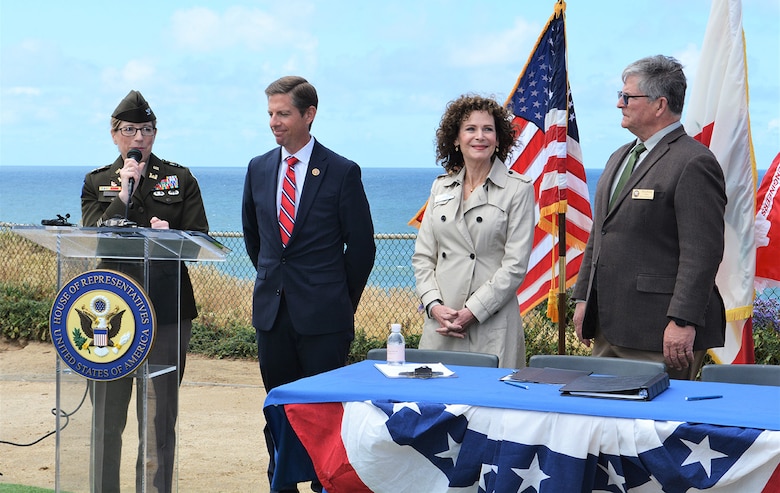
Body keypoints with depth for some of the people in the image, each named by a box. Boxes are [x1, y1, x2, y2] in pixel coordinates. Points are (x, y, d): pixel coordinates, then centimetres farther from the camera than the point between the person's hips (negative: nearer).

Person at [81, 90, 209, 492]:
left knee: (160, 420, 2)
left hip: (167, 311, 0)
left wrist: (170, 235, -15)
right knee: (107, 418, 6)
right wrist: (125, 193, -11)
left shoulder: (180, 179, 9)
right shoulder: (96, 183, 10)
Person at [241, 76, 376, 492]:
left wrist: (344, 299, 5)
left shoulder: (342, 172, -6)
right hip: (272, 309, 5)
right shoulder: (259, 169, 8)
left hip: (322, 315, -5)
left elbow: (361, 245, -1)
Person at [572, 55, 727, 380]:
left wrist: (683, 322, -22)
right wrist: (583, 298, 18)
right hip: (608, 328, 9)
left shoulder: (694, 164, -12)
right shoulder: (620, 158, 18)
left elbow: (702, 253, -18)